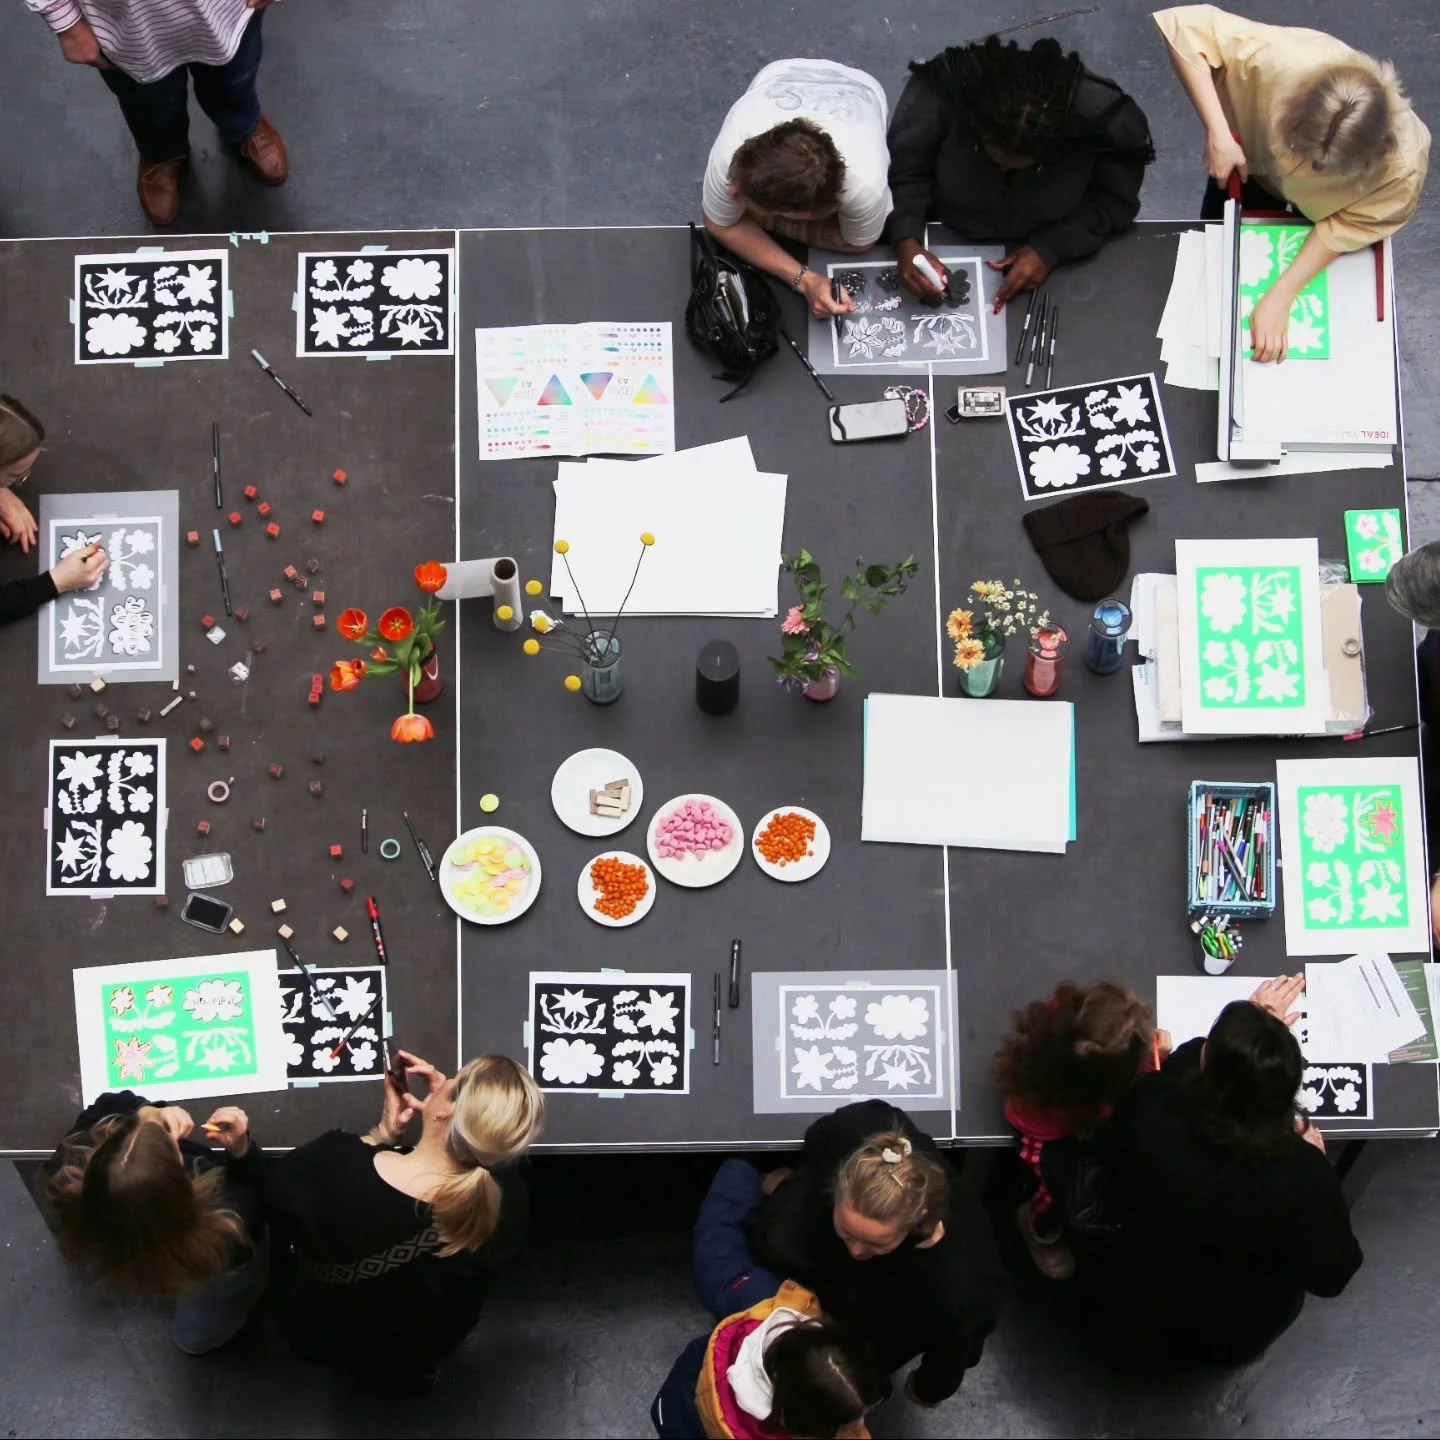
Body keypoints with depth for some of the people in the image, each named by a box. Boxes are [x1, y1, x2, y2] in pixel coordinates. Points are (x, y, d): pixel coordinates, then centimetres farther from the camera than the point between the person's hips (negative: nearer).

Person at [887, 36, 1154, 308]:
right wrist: (907, 241, -34)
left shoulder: (1100, 119, -31)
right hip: (946, 245, -1)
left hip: (1048, 252, 2)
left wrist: (1050, 249, -26)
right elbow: (902, 171, -18)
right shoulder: (942, 92, -33)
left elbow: (1115, 200, -14)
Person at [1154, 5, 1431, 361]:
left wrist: (1280, 296, -36)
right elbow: (1186, 25, -38)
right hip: (1252, 157, 1)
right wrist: (1218, 134, -42)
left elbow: (1348, 227, -26)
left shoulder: (1402, 164, -44)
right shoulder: (1279, 59, -47)